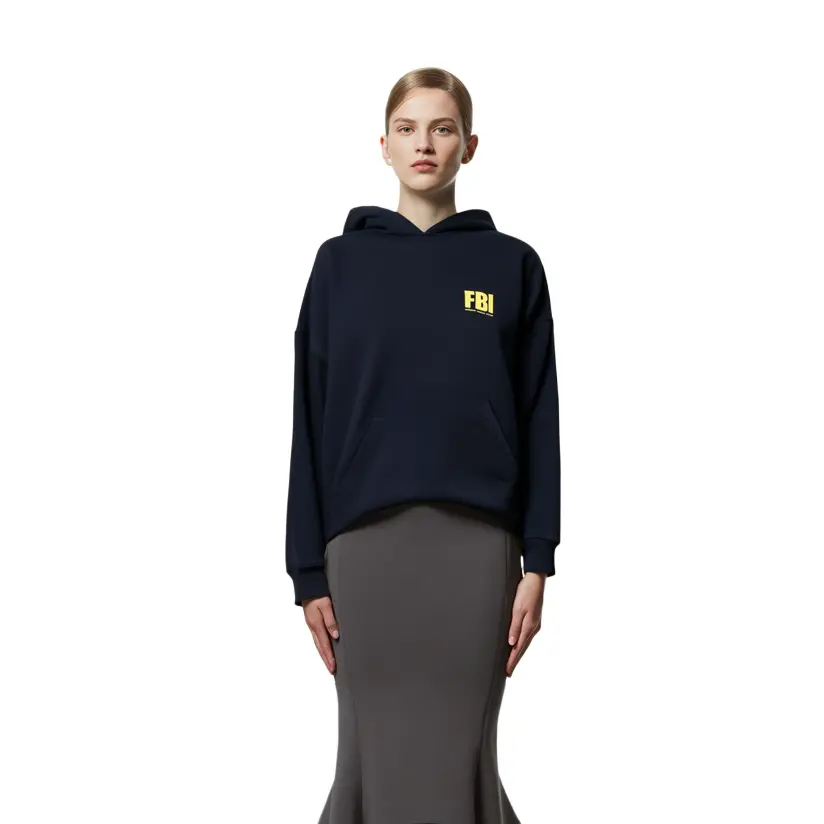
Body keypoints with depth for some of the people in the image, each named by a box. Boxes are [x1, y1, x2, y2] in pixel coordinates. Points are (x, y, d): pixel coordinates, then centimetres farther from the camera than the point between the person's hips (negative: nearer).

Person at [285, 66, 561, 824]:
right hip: (364, 539, 0)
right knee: (374, 751, 2)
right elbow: (311, 421, 4)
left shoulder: (512, 266, 6)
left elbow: (539, 421, 4)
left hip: (476, 540, 0)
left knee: (461, 751, 1)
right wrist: (308, 568, -1)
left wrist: (538, 561, -3)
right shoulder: (341, 263, 6)